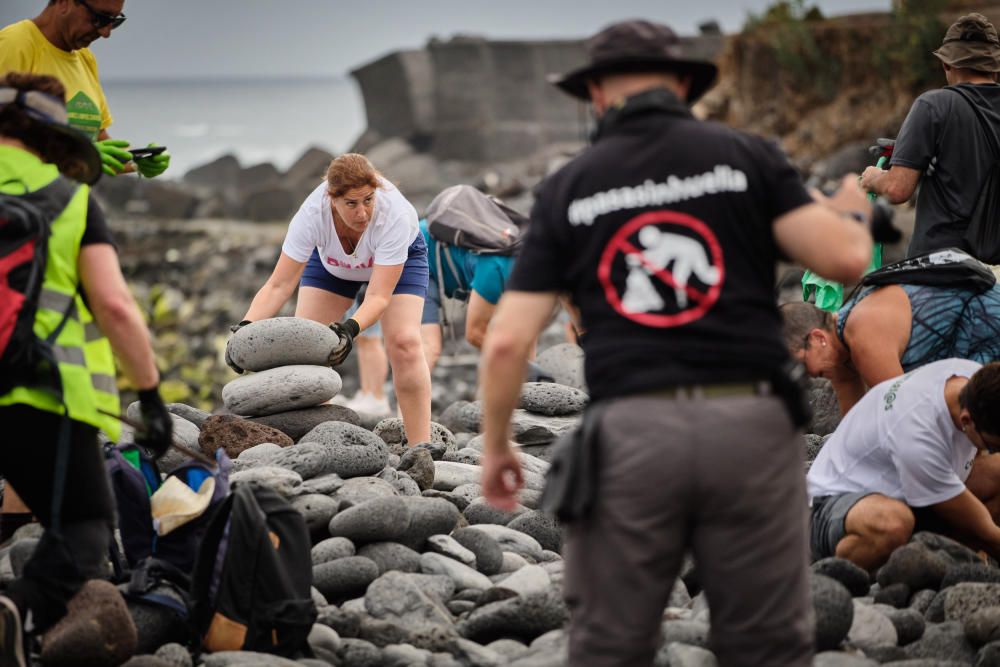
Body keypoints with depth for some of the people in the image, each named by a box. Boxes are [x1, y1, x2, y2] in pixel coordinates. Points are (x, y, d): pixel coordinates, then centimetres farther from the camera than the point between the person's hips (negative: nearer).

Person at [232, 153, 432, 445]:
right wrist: (246, 326, -49)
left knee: (404, 342, -20)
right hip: (331, 261, 2)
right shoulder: (312, 213, -37)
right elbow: (279, 285, -35)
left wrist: (351, 328, -61)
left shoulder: (394, 212, -42)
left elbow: (378, 295, -43)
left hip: (400, 256, -2)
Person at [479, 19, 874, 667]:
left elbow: (507, 340, 3)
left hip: (630, 432, 0)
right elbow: (845, 258, -4)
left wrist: (496, 446, 17)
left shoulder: (569, 186, 8)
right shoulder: (747, 155, 5)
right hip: (749, 425, 0)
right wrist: (853, 207, 19)